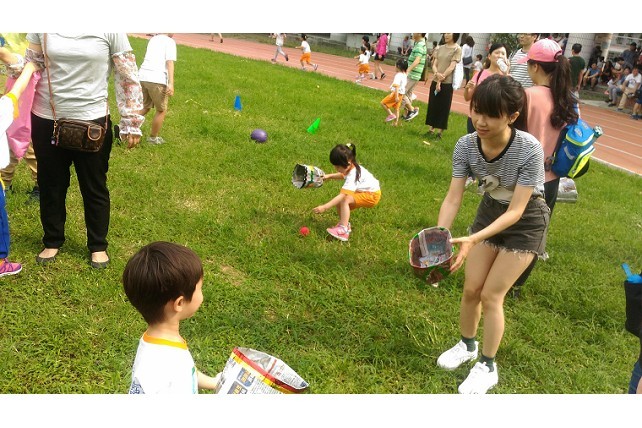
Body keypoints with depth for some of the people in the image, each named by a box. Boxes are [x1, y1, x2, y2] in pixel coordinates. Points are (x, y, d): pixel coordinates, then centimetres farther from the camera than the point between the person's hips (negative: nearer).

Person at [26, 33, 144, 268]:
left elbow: (128, 78, -5)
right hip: (47, 121, 3)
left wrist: (131, 123, -5)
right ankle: (52, 242, 36)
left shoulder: (110, 30, -8)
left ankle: (98, 246, 30)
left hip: (92, 122, -2)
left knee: (94, 188, 11)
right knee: (50, 186, 16)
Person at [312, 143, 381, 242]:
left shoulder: (353, 176, -33)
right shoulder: (352, 167, -5)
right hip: (363, 191, 10)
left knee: (345, 200, -29)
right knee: (339, 202, -4)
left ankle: (343, 230, -29)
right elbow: (343, 175, 21)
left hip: (372, 195, -10)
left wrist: (324, 207, -44)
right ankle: (346, 224, 9)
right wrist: (329, 176, 6)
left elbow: (342, 196, -41)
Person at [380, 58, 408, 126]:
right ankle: (396, 123, 20)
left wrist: (396, 96, -30)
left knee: (383, 103, 0)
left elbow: (397, 86, -26)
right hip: (401, 94, 9)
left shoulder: (398, 75, -20)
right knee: (396, 109, 16)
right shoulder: (405, 75, 9)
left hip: (396, 93, -9)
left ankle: (391, 114, -4)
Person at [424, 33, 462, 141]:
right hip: (435, 81, 5)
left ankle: (439, 132, 9)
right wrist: (437, 73, -15)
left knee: (443, 108, 1)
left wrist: (441, 80, -15)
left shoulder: (457, 49, -7)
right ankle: (431, 129, 19)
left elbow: (451, 67, -13)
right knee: (432, 106, 9)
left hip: (447, 83, -5)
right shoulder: (440, 48, 10)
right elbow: (434, 64, 6)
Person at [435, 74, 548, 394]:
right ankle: (467, 345, 37)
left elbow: (516, 211, -31)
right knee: (471, 288, 9)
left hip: (525, 223, -4)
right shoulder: (466, 145, -23)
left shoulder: (530, 150, -35)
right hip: (489, 212, 4)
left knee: (491, 295, -3)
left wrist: (473, 240, -43)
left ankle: (488, 367, 18)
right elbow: (453, 198, -21)